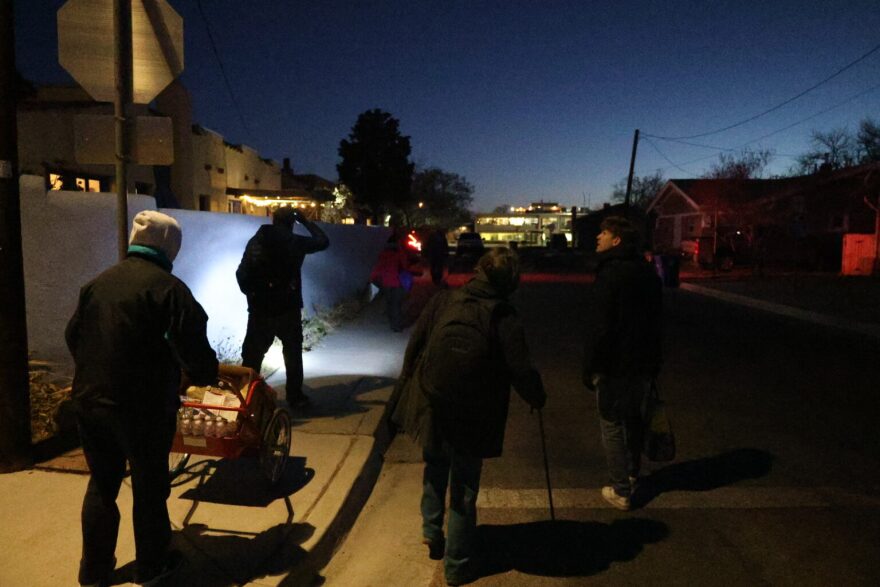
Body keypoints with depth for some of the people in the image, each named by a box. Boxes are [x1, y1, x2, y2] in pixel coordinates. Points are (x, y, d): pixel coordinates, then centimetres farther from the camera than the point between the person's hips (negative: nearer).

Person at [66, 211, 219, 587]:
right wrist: (206, 375, 2)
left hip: (89, 400, 6)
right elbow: (193, 347, -19)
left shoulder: (97, 283, 5)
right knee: (149, 486, 12)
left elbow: (73, 335, 14)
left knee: (101, 484, 20)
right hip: (143, 407, -6)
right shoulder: (168, 287, -15)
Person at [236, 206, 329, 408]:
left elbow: (242, 273, -1)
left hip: (260, 309, 2)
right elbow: (323, 241, 11)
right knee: (293, 353, 11)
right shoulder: (295, 242, -4)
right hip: (288, 308, -2)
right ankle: (295, 396, 15)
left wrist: (250, 294, 12)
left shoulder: (255, 241, 1)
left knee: (253, 354, 10)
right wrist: (305, 221, 17)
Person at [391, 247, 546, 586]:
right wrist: (537, 399, 7)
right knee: (464, 487, 13)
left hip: (429, 405, 3)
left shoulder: (442, 300, -3)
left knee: (436, 468, 30)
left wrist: (408, 387, 15)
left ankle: (431, 530, 33)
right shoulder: (505, 319, -13)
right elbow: (521, 371, -13)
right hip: (470, 417, -3)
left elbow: (414, 346, 2)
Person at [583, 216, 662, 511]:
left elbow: (599, 327, -21)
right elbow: (655, 320, 15)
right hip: (644, 363, 8)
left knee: (612, 425, 3)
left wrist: (590, 367, -13)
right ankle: (632, 476, 36)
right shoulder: (648, 273, 9)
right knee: (634, 419, 21)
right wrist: (653, 362, 22)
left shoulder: (611, 273, -18)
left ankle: (621, 491, 11)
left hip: (615, 365, -8)